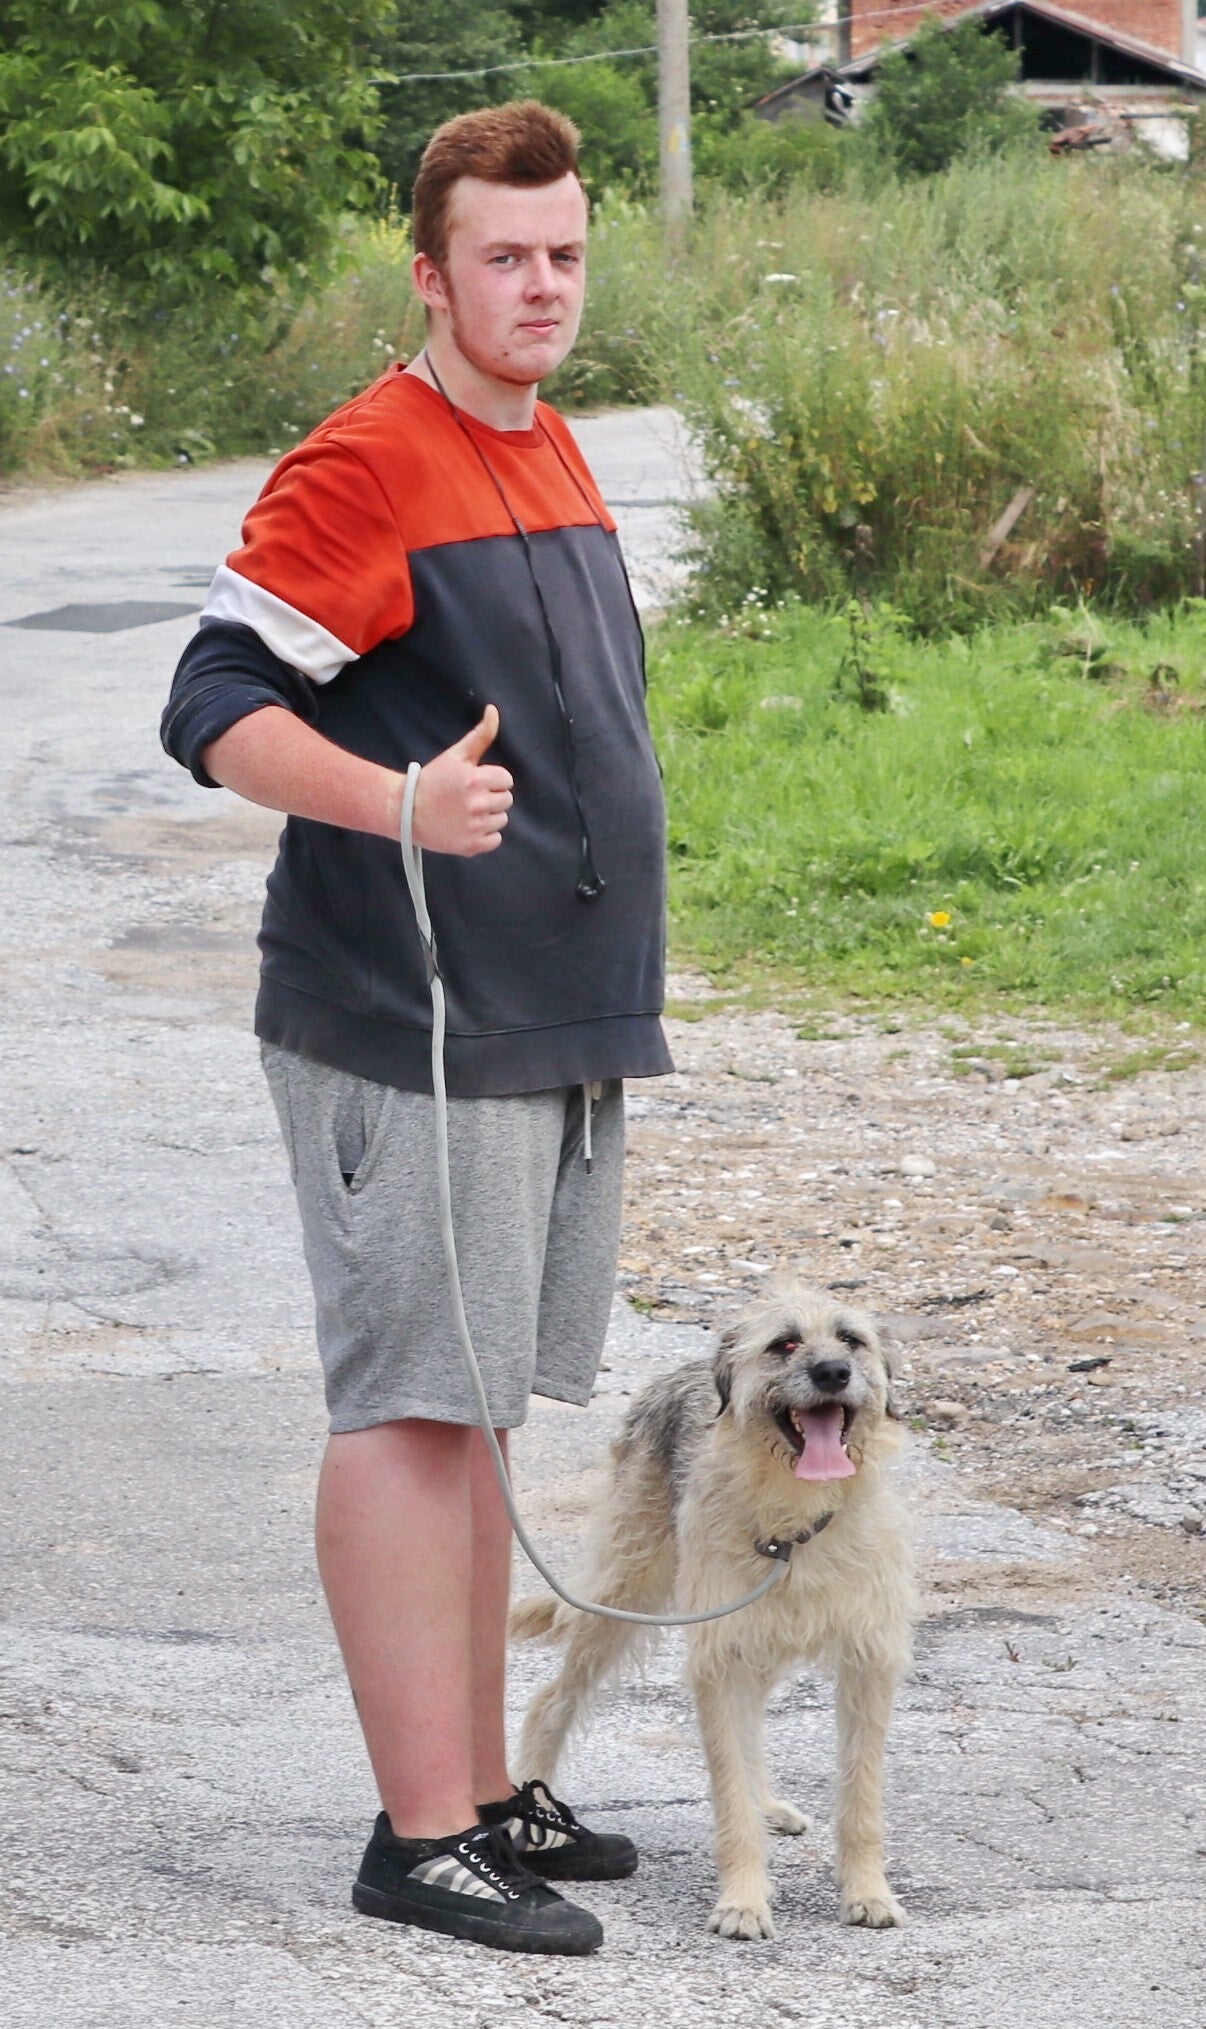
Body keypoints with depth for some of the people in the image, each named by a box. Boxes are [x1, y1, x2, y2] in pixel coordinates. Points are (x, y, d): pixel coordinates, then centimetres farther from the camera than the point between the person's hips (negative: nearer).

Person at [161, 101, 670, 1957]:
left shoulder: (551, 451, 15)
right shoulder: (366, 464, -12)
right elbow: (218, 707, -17)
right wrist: (405, 802, -32)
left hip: (556, 1028, 9)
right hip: (408, 1025, -9)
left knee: (476, 1408, 14)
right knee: (412, 1406, -7)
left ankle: (483, 1787, 21)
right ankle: (424, 1831, -5)